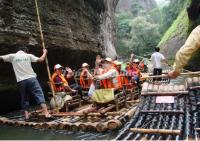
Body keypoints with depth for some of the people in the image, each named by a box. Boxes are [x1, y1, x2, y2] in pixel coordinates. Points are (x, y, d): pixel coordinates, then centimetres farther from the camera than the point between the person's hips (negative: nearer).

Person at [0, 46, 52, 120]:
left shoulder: (12, 56, 6)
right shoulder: (28, 55, 4)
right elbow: (41, 59, 3)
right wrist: (45, 52, 19)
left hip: (21, 81, 2)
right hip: (31, 78, -2)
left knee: (24, 98, 16)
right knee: (39, 95, -4)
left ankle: (26, 114, 13)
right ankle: (46, 113, -12)